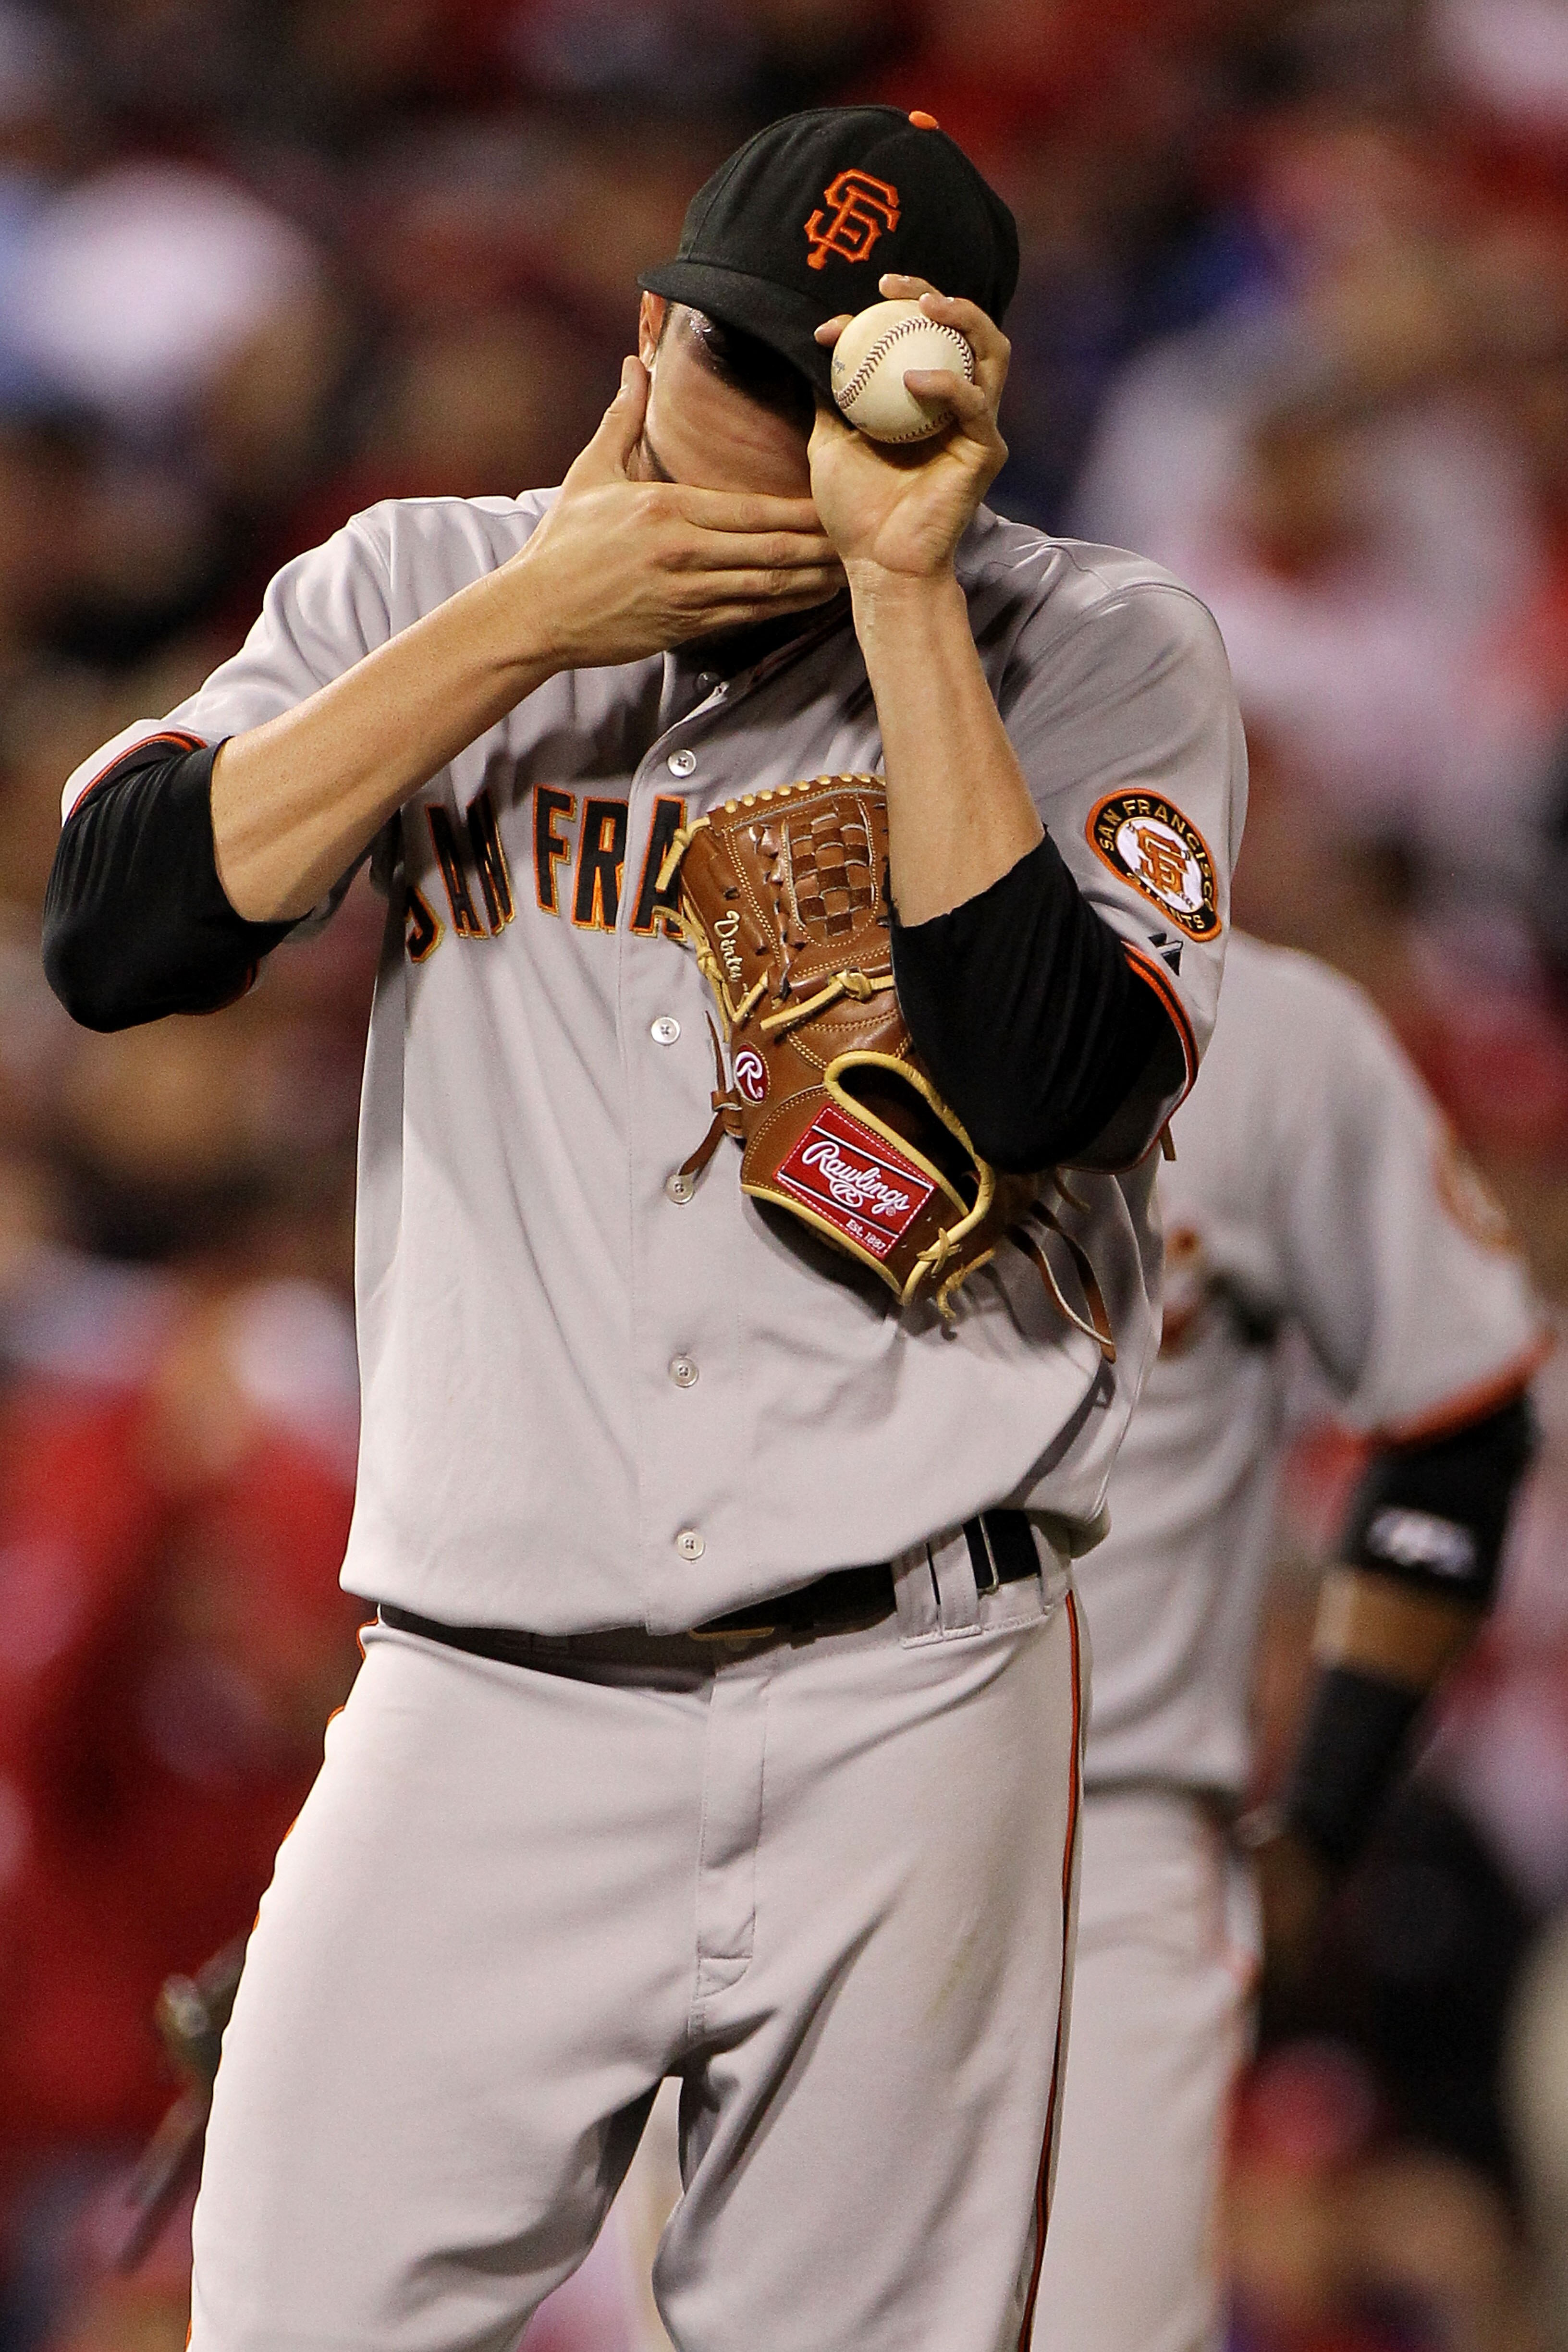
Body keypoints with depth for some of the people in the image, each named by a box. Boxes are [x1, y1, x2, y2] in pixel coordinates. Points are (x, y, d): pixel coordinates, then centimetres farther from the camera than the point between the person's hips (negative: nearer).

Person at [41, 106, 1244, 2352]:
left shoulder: (1103, 652, 3)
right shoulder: (421, 590, 9)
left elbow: (1049, 1084, -13)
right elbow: (114, 932, -5)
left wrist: (900, 583, -14)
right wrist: (523, 627, -8)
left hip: (906, 1718, -1)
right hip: (485, 1715, 1)